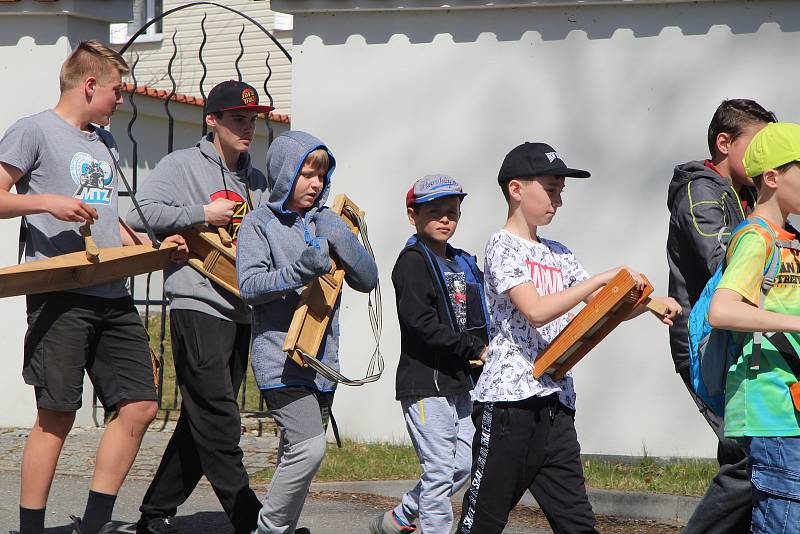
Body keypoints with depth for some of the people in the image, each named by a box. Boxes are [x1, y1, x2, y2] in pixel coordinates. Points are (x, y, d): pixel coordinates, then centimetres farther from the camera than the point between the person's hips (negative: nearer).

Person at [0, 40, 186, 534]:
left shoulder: (106, 144, 23)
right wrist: (47, 201, -19)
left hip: (113, 297, 8)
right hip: (60, 297, -8)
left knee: (139, 407, 3)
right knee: (57, 417, -6)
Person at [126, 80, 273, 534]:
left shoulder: (258, 180, 21)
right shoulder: (183, 165, 0)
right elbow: (142, 213, -12)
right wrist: (202, 213, -13)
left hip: (242, 311, 7)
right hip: (198, 305, -7)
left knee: (203, 421, 9)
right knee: (218, 419, -11)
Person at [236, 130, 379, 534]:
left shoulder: (326, 222, 14)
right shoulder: (261, 222, -1)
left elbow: (367, 280, 9)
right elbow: (249, 285, -11)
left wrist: (340, 239, -7)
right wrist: (299, 271, -26)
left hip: (323, 361, 6)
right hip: (281, 358, -6)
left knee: (296, 453, 10)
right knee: (309, 446, -18)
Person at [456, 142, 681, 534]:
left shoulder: (558, 255, 17)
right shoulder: (503, 247, -5)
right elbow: (536, 311, -19)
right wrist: (603, 278, -17)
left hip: (555, 401, 7)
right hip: (508, 398, -7)